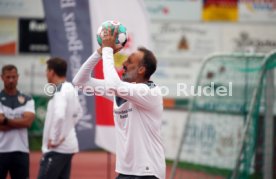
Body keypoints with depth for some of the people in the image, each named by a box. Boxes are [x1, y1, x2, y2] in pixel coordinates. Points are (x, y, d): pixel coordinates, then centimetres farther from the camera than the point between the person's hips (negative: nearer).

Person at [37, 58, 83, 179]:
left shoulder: (60, 92, -17)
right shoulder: (70, 89, 12)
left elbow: (59, 116, -32)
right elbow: (77, 113, 27)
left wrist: (54, 139, -21)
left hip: (57, 149, -10)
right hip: (68, 146, 10)